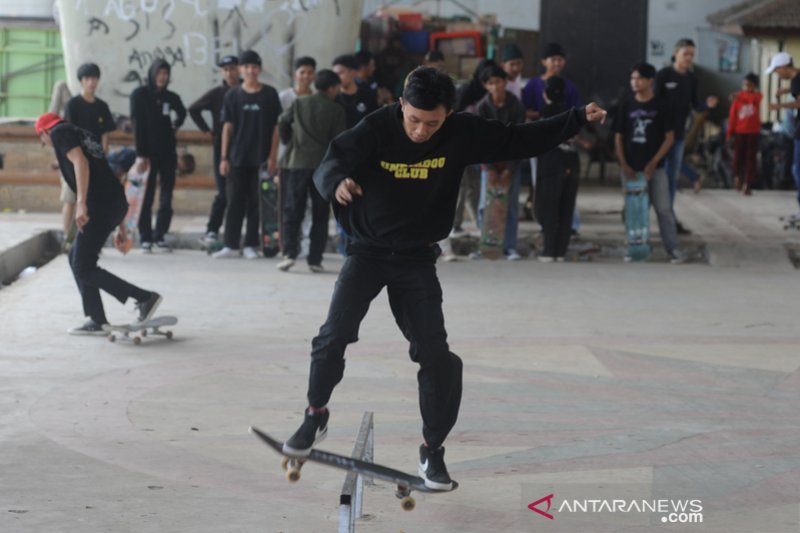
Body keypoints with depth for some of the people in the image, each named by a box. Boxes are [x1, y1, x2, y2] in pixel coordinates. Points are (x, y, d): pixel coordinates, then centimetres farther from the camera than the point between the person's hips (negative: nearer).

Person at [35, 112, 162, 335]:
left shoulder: (60, 132, 5)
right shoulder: (86, 136, 30)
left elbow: (80, 162, -14)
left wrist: (81, 203, -23)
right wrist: (121, 228, 27)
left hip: (100, 206, -9)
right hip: (116, 205, 9)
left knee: (83, 268, -2)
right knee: (77, 258, 20)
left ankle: (145, 298, -4)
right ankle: (97, 321, 18)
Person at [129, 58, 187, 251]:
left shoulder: (172, 98, 8)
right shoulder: (140, 95, -2)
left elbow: (181, 114, 30)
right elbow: (137, 125, -8)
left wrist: (176, 123, 9)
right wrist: (140, 154, -14)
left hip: (168, 152, 4)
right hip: (148, 152, -4)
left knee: (166, 197, 2)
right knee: (146, 197, -3)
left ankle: (160, 235, 9)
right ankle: (146, 238, 1)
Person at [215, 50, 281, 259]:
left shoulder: (270, 94, 2)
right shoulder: (233, 95, 4)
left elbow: (276, 127, 2)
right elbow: (227, 127, 4)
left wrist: (273, 156, -5)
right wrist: (223, 157, -1)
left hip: (261, 159, -1)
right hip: (237, 158, 1)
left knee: (256, 203, 3)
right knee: (234, 202, 2)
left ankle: (251, 245, 10)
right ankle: (231, 245, 7)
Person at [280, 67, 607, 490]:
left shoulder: (462, 133, -10)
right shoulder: (376, 129, -18)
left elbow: (519, 141, -1)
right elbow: (330, 164, -26)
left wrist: (578, 120, -8)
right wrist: (336, 183, -51)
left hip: (417, 259, 2)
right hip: (367, 251, -1)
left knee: (436, 355, -4)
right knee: (335, 335, -14)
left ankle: (433, 449, 14)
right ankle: (316, 416, 12)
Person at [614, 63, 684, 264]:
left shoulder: (660, 106, -1)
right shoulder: (626, 106, 5)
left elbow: (669, 137, -2)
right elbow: (618, 137, 7)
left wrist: (653, 163, -10)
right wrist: (623, 164, -4)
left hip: (655, 168, -2)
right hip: (631, 169, 2)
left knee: (664, 208, -6)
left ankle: (673, 249, -5)